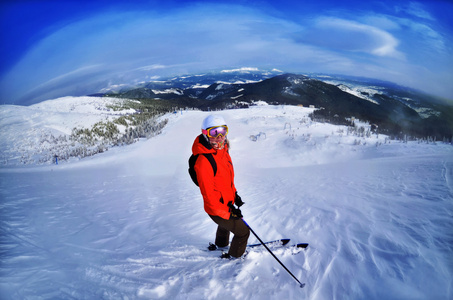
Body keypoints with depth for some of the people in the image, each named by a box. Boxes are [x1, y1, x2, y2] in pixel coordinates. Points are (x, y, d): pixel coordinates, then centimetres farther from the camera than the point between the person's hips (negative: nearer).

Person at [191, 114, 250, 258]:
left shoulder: (222, 150, -4)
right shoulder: (203, 161, -33)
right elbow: (208, 193, -29)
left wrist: (234, 194, 10)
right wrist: (227, 212, -24)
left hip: (226, 203, 9)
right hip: (217, 209, -9)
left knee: (225, 224, 35)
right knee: (243, 232, 7)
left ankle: (221, 244, 64)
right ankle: (235, 256, 34)